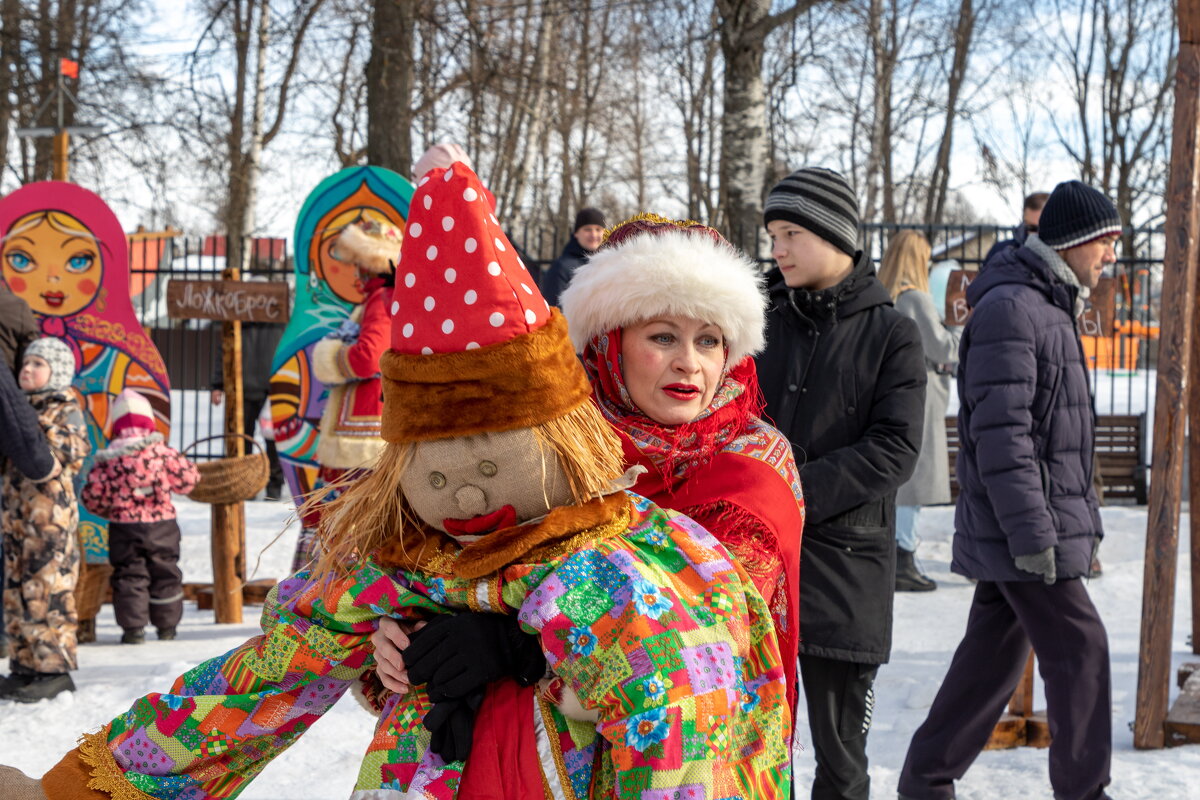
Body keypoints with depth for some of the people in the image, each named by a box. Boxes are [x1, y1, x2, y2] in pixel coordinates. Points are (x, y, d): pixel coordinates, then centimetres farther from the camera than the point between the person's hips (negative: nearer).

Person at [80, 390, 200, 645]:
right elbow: (187, 479, -6)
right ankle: (167, 626, 22)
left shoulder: (108, 459, -5)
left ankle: (133, 628, 2)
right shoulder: (161, 452, -9)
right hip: (161, 525, 0)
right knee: (165, 573, 14)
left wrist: (108, 511, 18)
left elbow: (92, 496, -1)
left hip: (124, 527, 0)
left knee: (129, 574, 8)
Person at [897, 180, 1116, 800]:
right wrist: (1031, 532, -23)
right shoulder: (1010, 308, -16)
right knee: (1079, 646, -4)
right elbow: (999, 431, -22)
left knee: (993, 654, 13)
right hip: (1017, 524, -10)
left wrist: (1083, 519, 21)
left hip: (1045, 520, 10)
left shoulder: (1049, 308, 17)